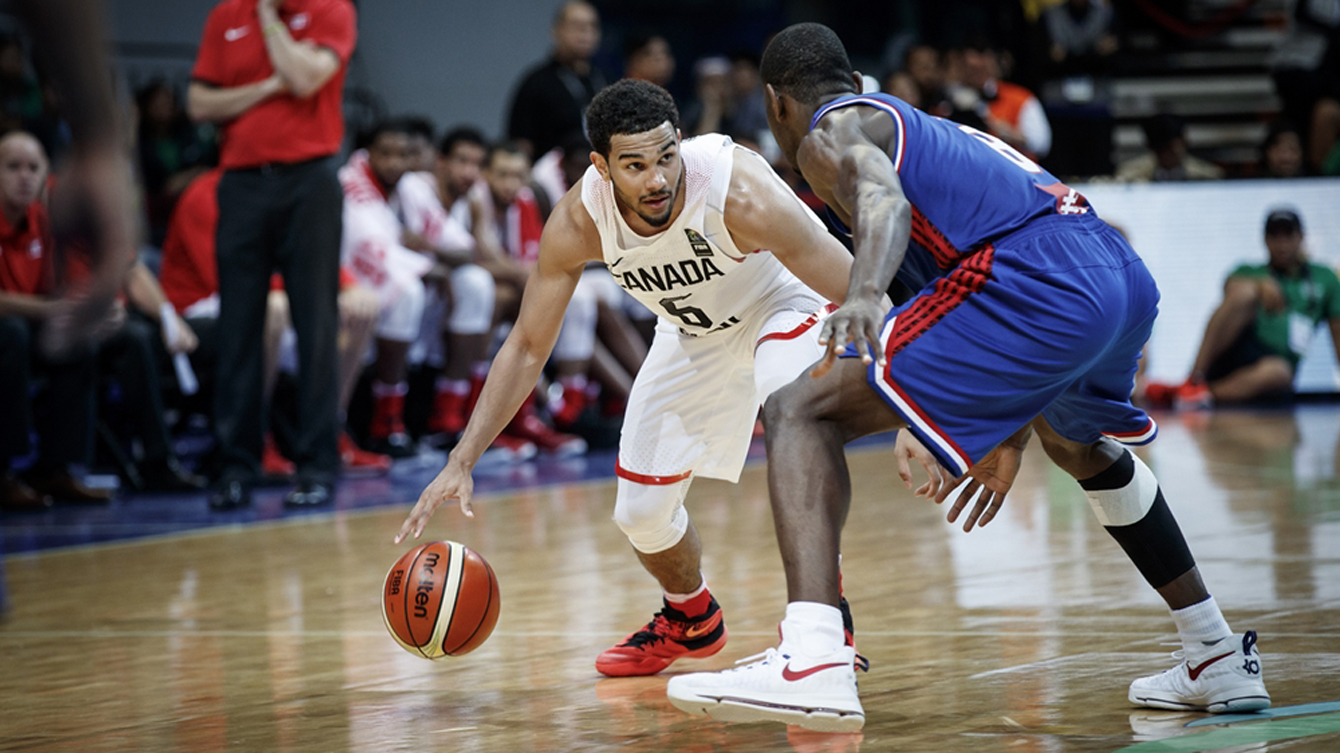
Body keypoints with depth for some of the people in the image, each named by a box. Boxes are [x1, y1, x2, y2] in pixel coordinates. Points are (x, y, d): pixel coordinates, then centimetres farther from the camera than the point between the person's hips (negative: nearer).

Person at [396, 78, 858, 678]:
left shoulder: (739, 193, -39)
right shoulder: (578, 223, -27)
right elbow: (526, 348, -14)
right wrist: (461, 462, -22)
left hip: (787, 307, -4)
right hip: (694, 333, 5)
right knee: (640, 508, 6)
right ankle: (690, 619, 40)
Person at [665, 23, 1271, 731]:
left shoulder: (829, 133, 11)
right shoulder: (932, 130, 38)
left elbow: (885, 201, -13)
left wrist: (863, 296, -34)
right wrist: (1008, 439, 47)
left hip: (1036, 281, -9)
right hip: (1126, 275, 9)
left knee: (800, 414, -6)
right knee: (1076, 441, 40)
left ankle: (812, 662, -28)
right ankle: (1220, 660, 44)